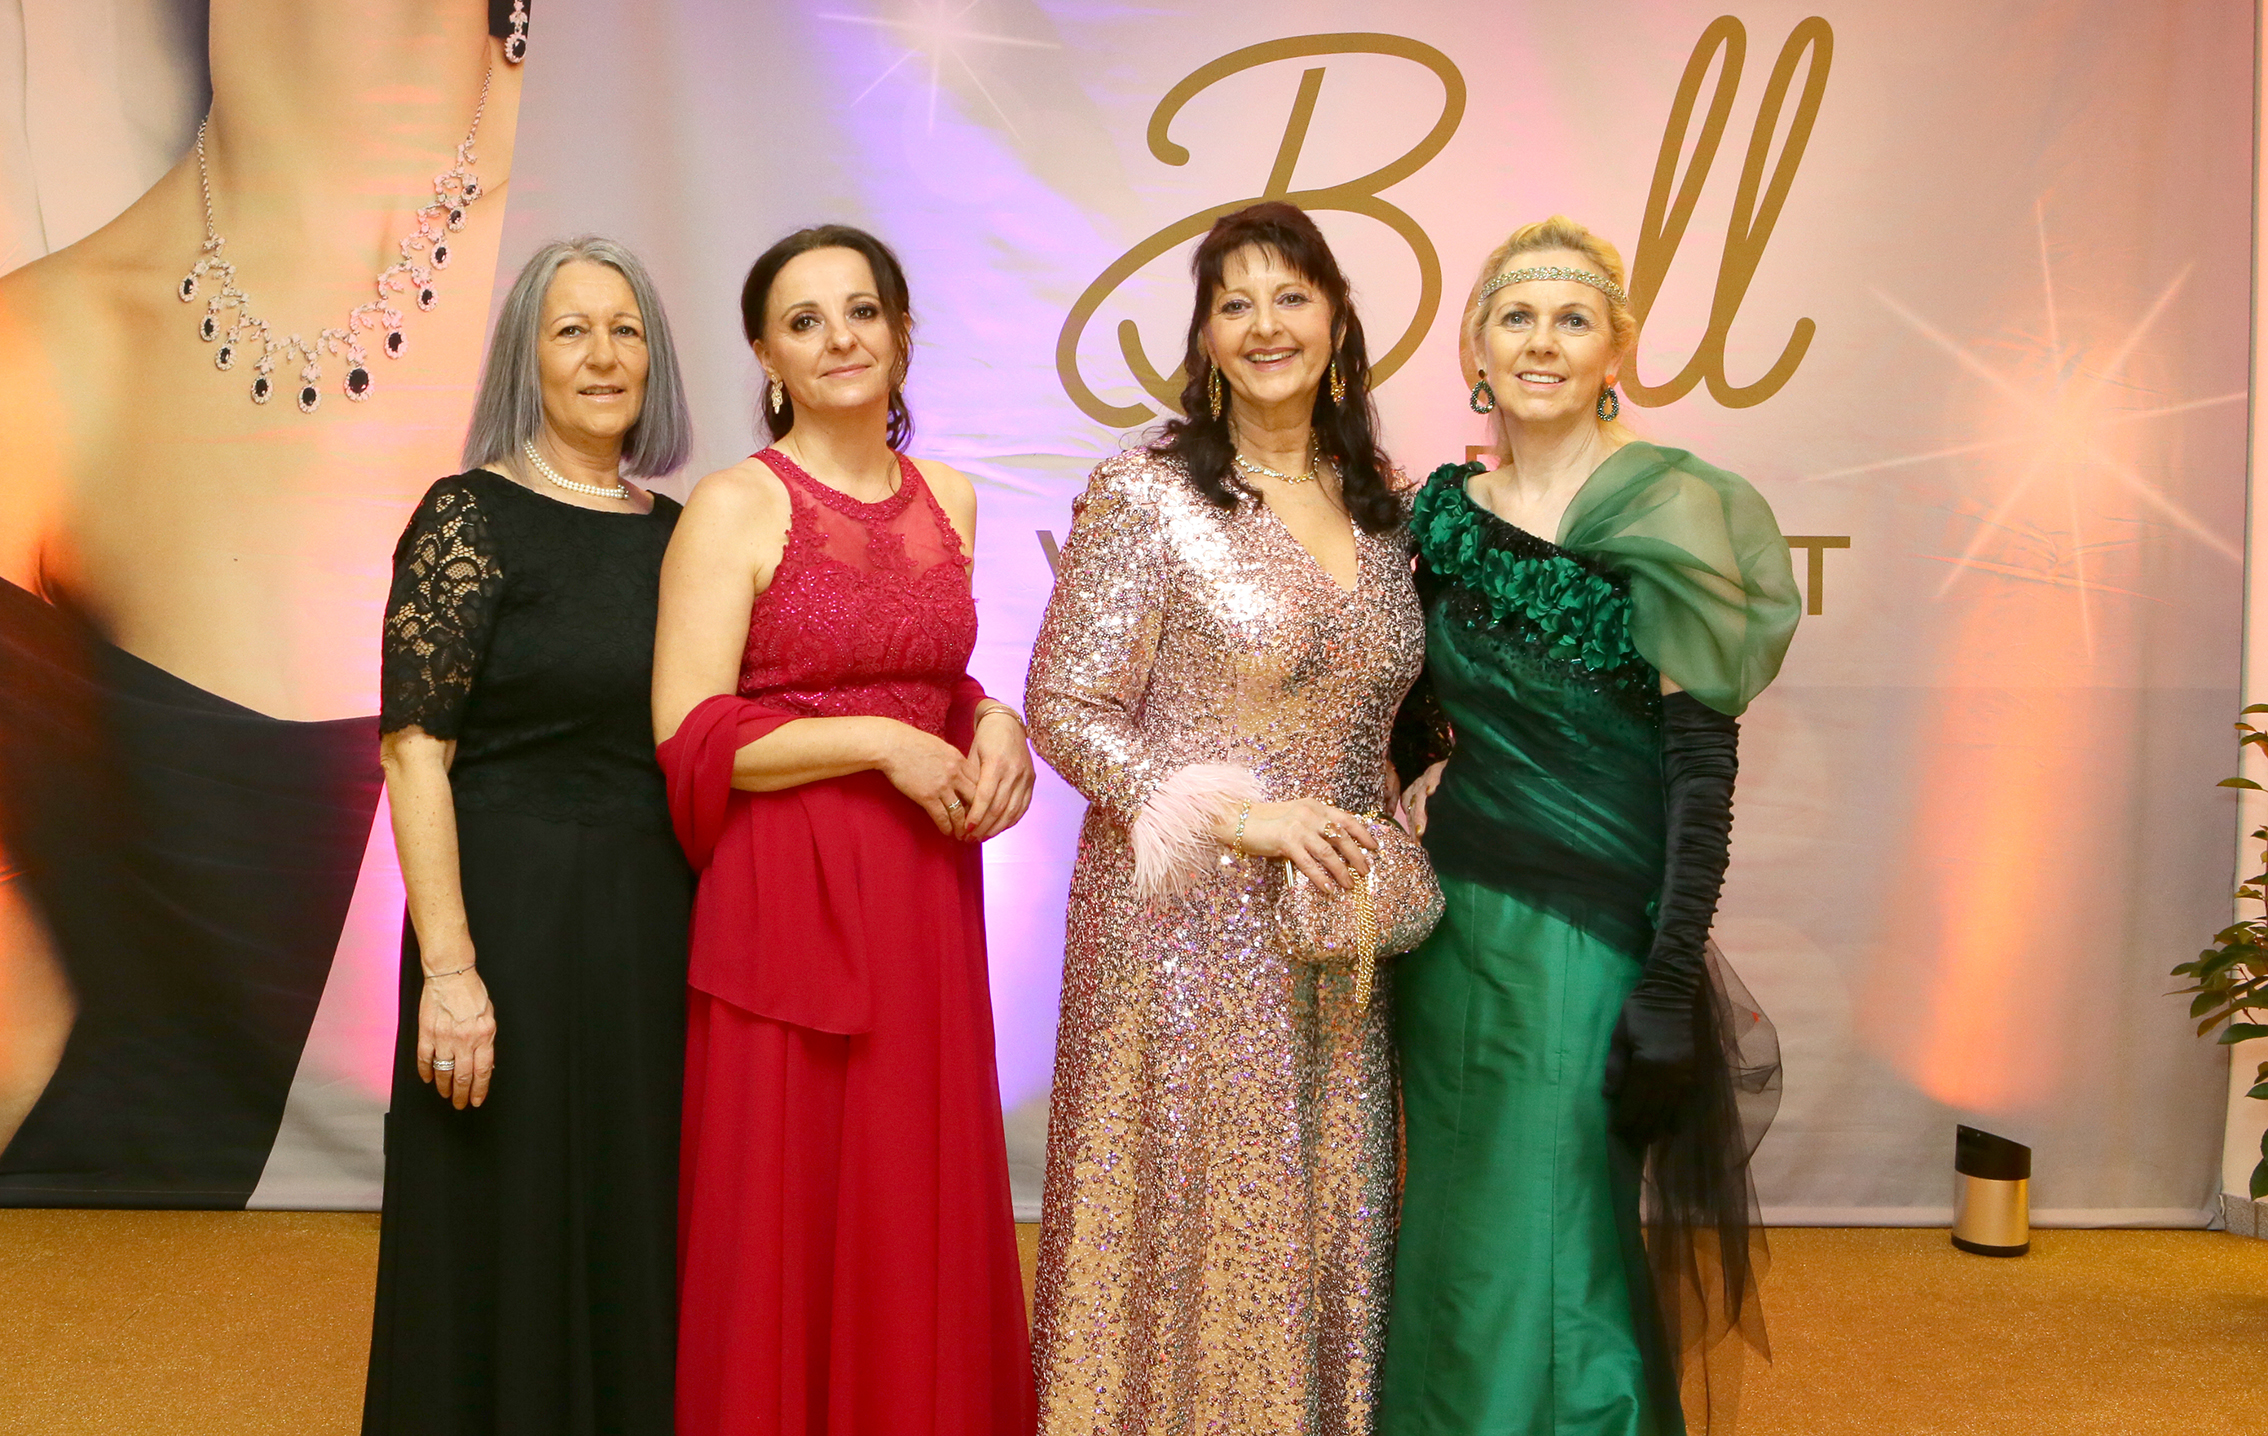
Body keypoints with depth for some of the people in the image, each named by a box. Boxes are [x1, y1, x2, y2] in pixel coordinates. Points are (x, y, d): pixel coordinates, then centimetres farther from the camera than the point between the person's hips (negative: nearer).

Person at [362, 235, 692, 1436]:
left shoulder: (677, 533, 9)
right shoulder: (470, 517, -7)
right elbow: (414, 750, -13)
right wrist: (449, 968, -20)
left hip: (660, 930, 5)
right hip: (516, 920, -5)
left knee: (642, 1237, 15)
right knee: (510, 1247, 6)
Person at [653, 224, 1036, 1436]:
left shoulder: (947, 498, 11)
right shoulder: (736, 506, -5)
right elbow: (691, 738, -11)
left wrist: (993, 724, 1)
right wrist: (884, 744, -15)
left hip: (927, 897, 5)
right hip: (789, 900, -5)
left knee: (922, 1210, 10)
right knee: (791, 1218, 3)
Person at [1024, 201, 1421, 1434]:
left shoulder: (1385, 501, 9)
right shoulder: (1146, 493, -8)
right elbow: (1065, 707, -10)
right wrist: (1232, 816, -17)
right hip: (1186, 918, -5)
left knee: (1321, 1223, 12)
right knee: (1191, 1221, 4)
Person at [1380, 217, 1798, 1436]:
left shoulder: (1670, 510, -10)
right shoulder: (1444, 512, 7)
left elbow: (1701, 757, -13)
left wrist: (1673, 986, -17)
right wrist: (1424, 776, -1)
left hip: (1593, 924, -5)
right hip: (1455, 912, 5)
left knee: (1549, 1259, 3)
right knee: (1454, 1244, 17)